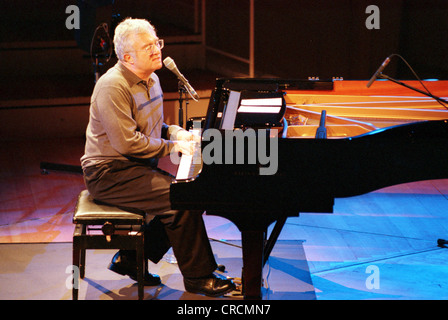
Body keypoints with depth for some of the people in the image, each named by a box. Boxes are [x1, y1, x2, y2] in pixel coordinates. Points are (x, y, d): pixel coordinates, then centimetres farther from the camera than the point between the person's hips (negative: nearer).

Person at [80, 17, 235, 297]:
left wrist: (179, 133, 3)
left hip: (137, 166, 10)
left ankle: (130, 258, 7)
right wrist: (172, 145, -16)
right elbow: (127, 143, -25)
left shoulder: (150, 80, 11)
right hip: (109, 173, -10)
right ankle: (197, 277, -6)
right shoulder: (113, 86, -21)